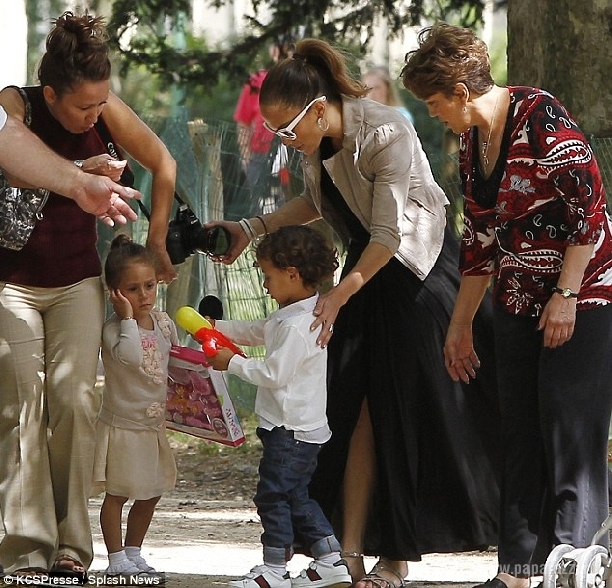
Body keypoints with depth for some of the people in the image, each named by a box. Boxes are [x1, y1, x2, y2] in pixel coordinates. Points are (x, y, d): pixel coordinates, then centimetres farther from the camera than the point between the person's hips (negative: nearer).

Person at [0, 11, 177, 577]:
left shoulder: (106, 108, -6)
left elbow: (164, 164, 7)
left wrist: (156, 244, 8)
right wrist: (81, 171, -37)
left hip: (77, 282, 2)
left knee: (74, 398, -12)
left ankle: (70, 545, -10)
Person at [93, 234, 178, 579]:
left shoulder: (164, 323, 4)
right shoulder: (114, 329, -17)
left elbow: (176, 361, 18)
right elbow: (130, 356, -36)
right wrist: (128, 317, -29)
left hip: (156, 423, 7)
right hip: (123, 424, -7)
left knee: (151, 493, 15)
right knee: (117, 494, 0)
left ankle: (133, 552, 28)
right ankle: (117, 559, 8)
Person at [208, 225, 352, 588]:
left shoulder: (296, 326, -22)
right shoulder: (292, 317, 12)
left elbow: (274, 373, -23)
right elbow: (258, 332, 27)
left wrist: (233, 363, -11)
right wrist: (216, 328, 22)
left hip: (291, 430, -10)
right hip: (302, 428, 10)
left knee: (274, 495, -3)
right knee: (296, 496, 16)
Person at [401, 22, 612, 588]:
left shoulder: (541, 117, -16)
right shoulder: (472, 144, 10)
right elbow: (480, 240, 18)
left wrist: (566, 296, -18)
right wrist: (460, 326, 19)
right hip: (519, 303, 9)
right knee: (520, 437, 7)